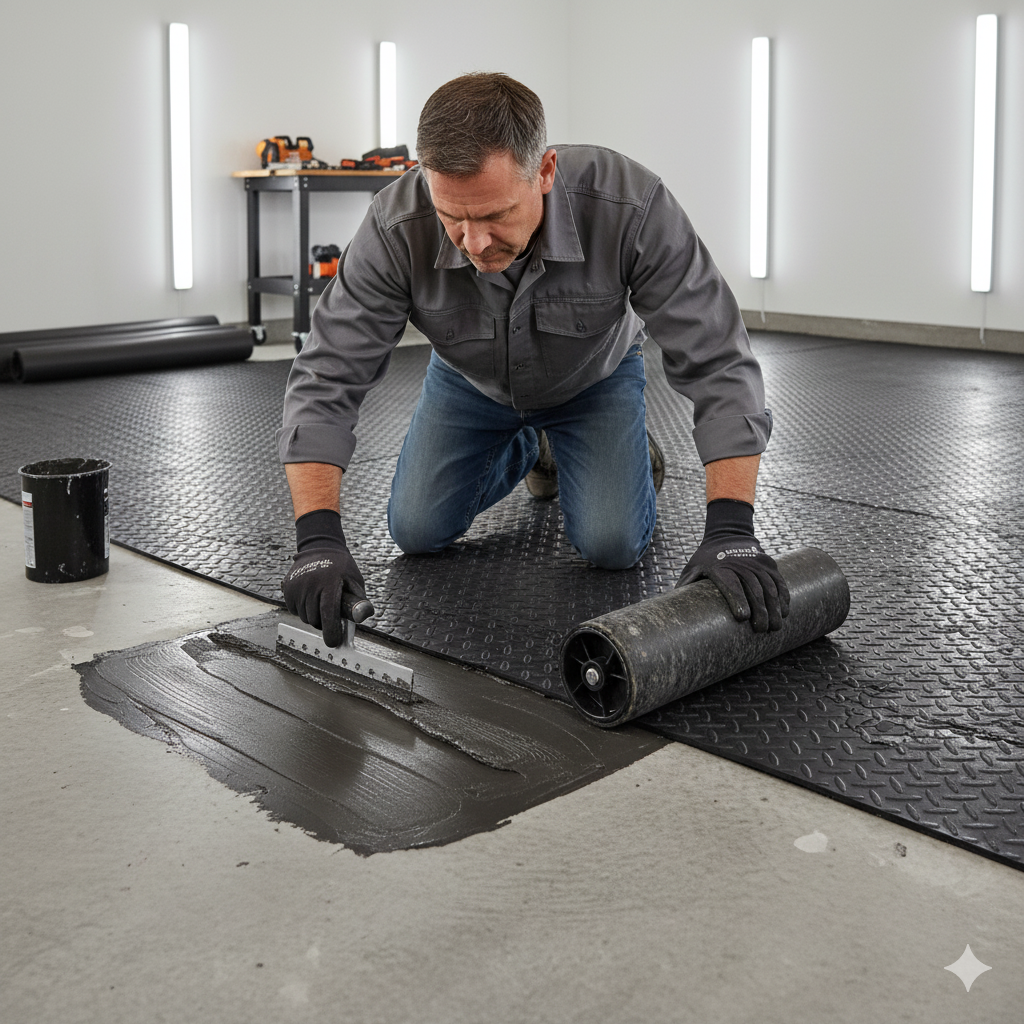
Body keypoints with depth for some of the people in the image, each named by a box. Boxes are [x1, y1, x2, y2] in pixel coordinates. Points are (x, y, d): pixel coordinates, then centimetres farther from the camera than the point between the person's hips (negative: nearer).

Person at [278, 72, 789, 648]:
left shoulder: (632, 206, -41)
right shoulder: (396, 229, -37)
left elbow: (718, 364, -37)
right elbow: (327, 379, -32)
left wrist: (732, 530, -47)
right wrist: (320, 540, -45)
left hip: (593, 374, -2)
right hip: (471, 381, 2)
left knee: (613, 545, -18)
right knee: (418, 533, -4)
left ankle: (631, 451, 18)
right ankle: (531, 449, 26)